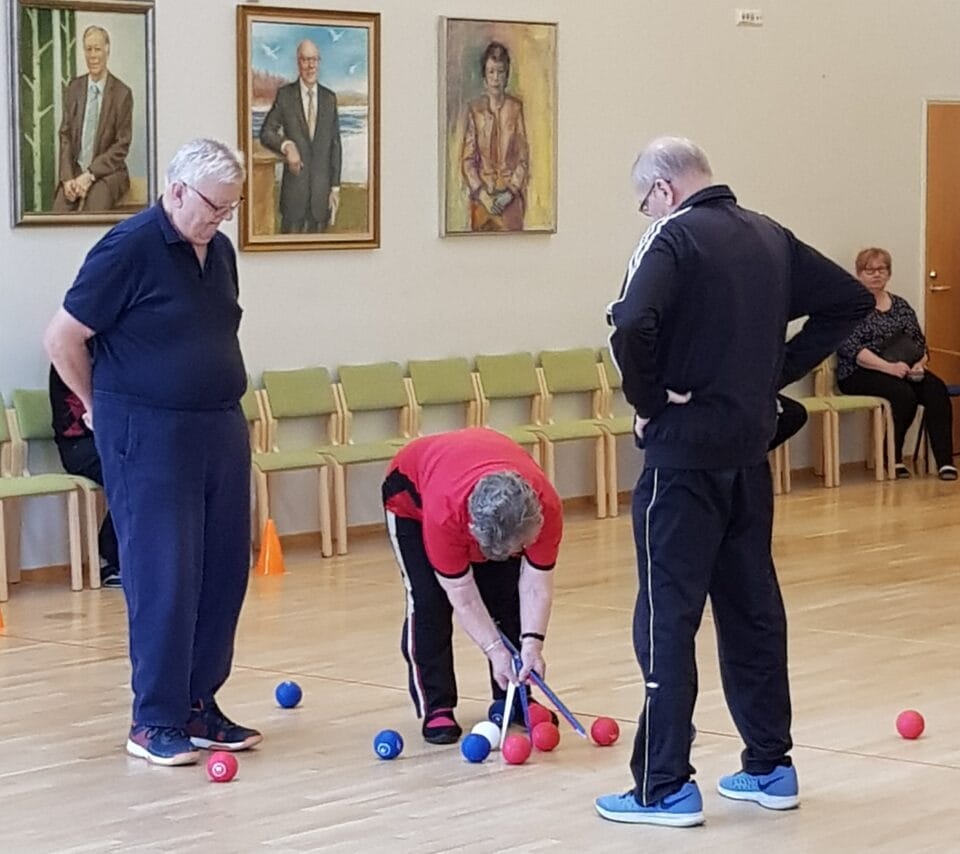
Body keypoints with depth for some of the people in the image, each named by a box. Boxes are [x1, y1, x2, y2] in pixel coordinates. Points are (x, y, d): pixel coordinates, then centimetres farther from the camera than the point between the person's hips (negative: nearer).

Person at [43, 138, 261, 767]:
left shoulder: (220, 251, 11)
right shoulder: (128, 249, -12)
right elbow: (63, 339, -9)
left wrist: (222, 402, 17)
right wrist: (103, 407, 2)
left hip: (221, 428, 7)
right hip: (150, 438, -7)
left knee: (224, 574, 8)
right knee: (164, 579, -6)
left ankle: (200, 707, 19)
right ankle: (155, 722, 2)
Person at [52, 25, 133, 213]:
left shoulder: (122, 93, -3)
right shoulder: (73, 88, 9)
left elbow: (122, 146, -3)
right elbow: (65, 136, 9)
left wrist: (90, 175, -12)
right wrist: (67, 177, -7)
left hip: (107, 172, -3)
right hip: (75, 170, 3)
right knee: (59, 213, -23)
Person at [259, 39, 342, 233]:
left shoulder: (329, 98, 8)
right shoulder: (285, 95, 0)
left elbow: (335, 144, 10)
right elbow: (266, 133, 2)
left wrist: (335, 187, 6)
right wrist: (286, 145, -19)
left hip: (322, 188, 2)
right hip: (294, 186, -2)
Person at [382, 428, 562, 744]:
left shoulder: (545, 507, -37)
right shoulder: (446, 514, -46)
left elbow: (537, 585, -25)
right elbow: (463, 596, -33)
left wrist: (532, 644, -35)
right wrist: (496, 651, -31)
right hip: (412, 492, -3)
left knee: (507, 594, -5)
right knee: (428, 601, -16)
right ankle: (435, 708, -8)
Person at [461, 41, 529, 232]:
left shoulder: (516, 108, -2)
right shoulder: (475, 109, 0)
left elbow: (524, 158, -1)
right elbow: (467, 159, 0)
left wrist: (511, 192, -10)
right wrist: (482, 195, -10)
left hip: (511, 196, -1)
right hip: (481, 196, 1)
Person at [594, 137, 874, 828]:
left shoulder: (674, 237, -12)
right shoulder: (769, 238, 10)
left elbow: (632, 326, -28)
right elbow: (850, 301, 16)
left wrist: (647, 398, -12)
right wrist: (778, 369, 11)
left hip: (684, 453, -7)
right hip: (750, 449, 7)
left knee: (667, 615, -2)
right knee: (753, 608, 14)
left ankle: (666, 787, -1)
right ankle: (770, 768, 20)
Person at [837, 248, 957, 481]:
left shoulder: (900, 305, 18)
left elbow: (919, 343, 16)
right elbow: (850, 347, -12)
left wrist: (919, 364, -8)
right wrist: (889, 367, -23)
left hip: (903, 371, 5)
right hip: (860, 374, -5)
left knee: (936, 389, -25)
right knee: (904, 394, -33)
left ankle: (945, 460, -32)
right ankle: (893, 459, -13)